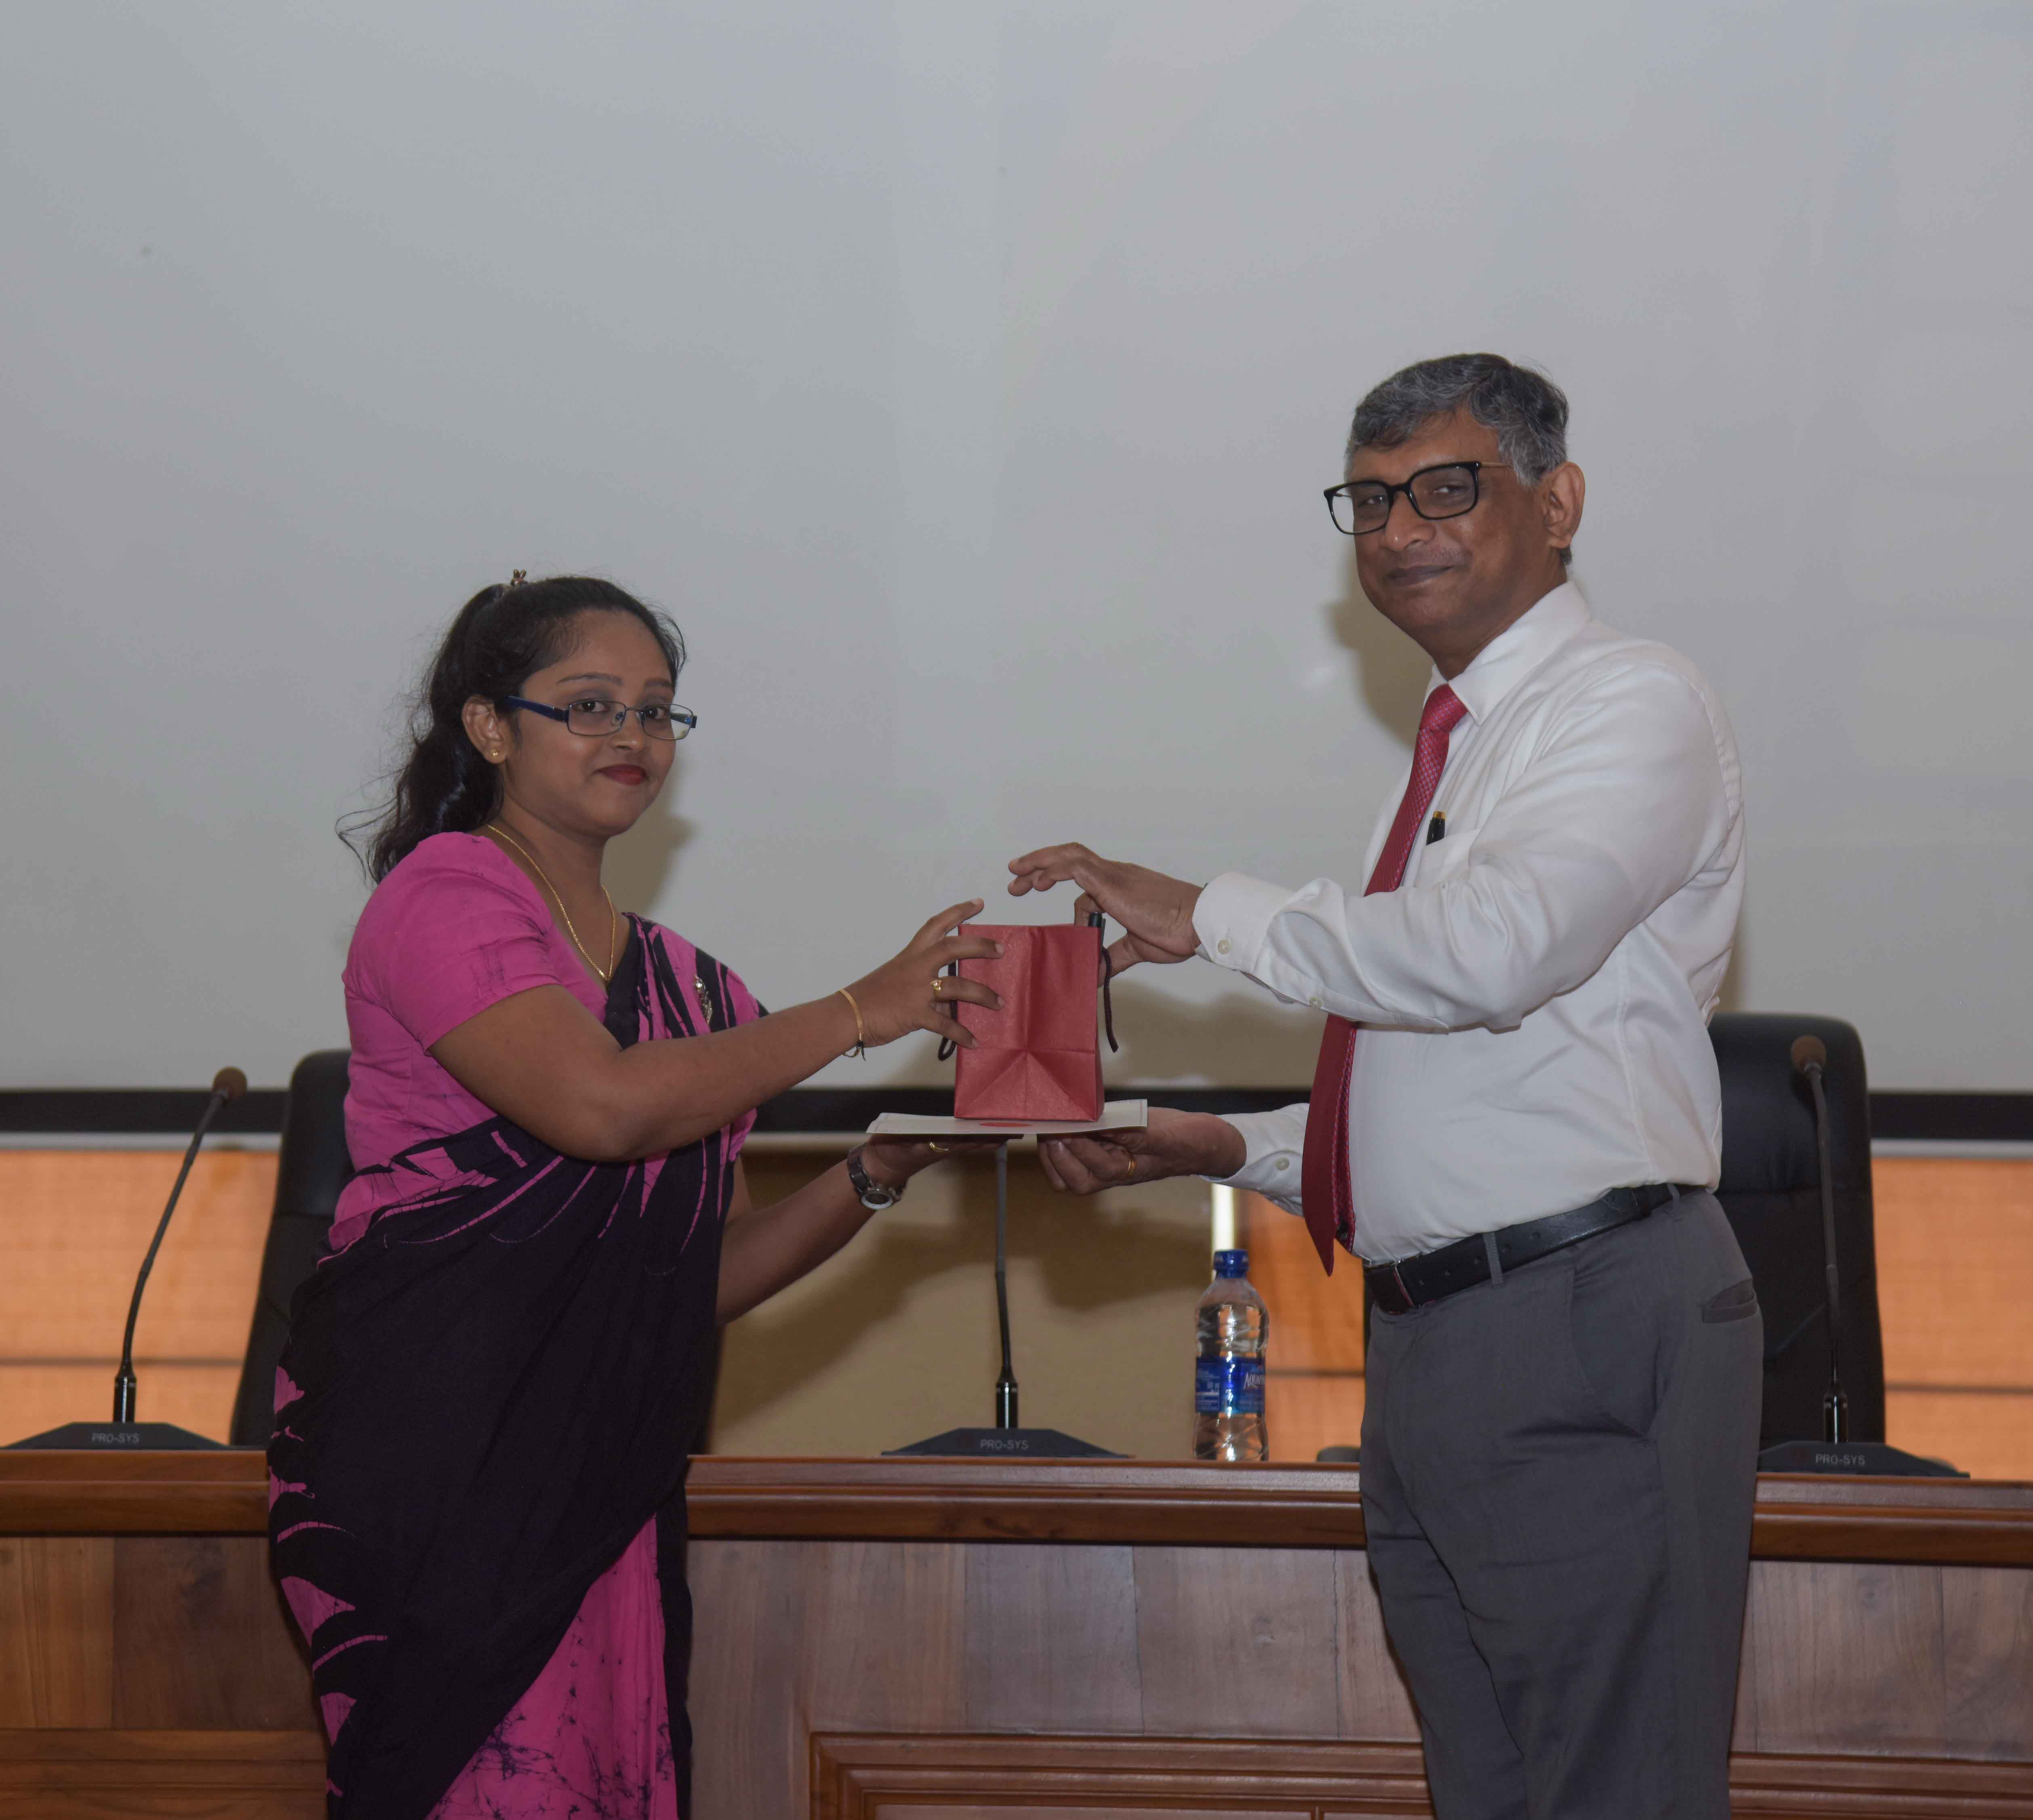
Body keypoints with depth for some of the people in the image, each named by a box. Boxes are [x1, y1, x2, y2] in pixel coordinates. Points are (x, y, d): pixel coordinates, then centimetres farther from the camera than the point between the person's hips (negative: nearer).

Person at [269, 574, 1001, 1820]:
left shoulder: (683, 983, 19)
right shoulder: (443, 895, -2)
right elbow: (603, 1106, -18)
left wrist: (873, 1180, 0)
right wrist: (861, 1013, -10)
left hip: (606, 1467, 6)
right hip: (430, 1440, -6)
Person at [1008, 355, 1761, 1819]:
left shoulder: (1632, 702, -6)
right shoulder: (1460, 747, 22)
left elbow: (1487, 951, -23)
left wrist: (1212, 915, -11)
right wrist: (1232, 1150, 12)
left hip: (1593, 1326, -9)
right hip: (1432, 1344, 9)